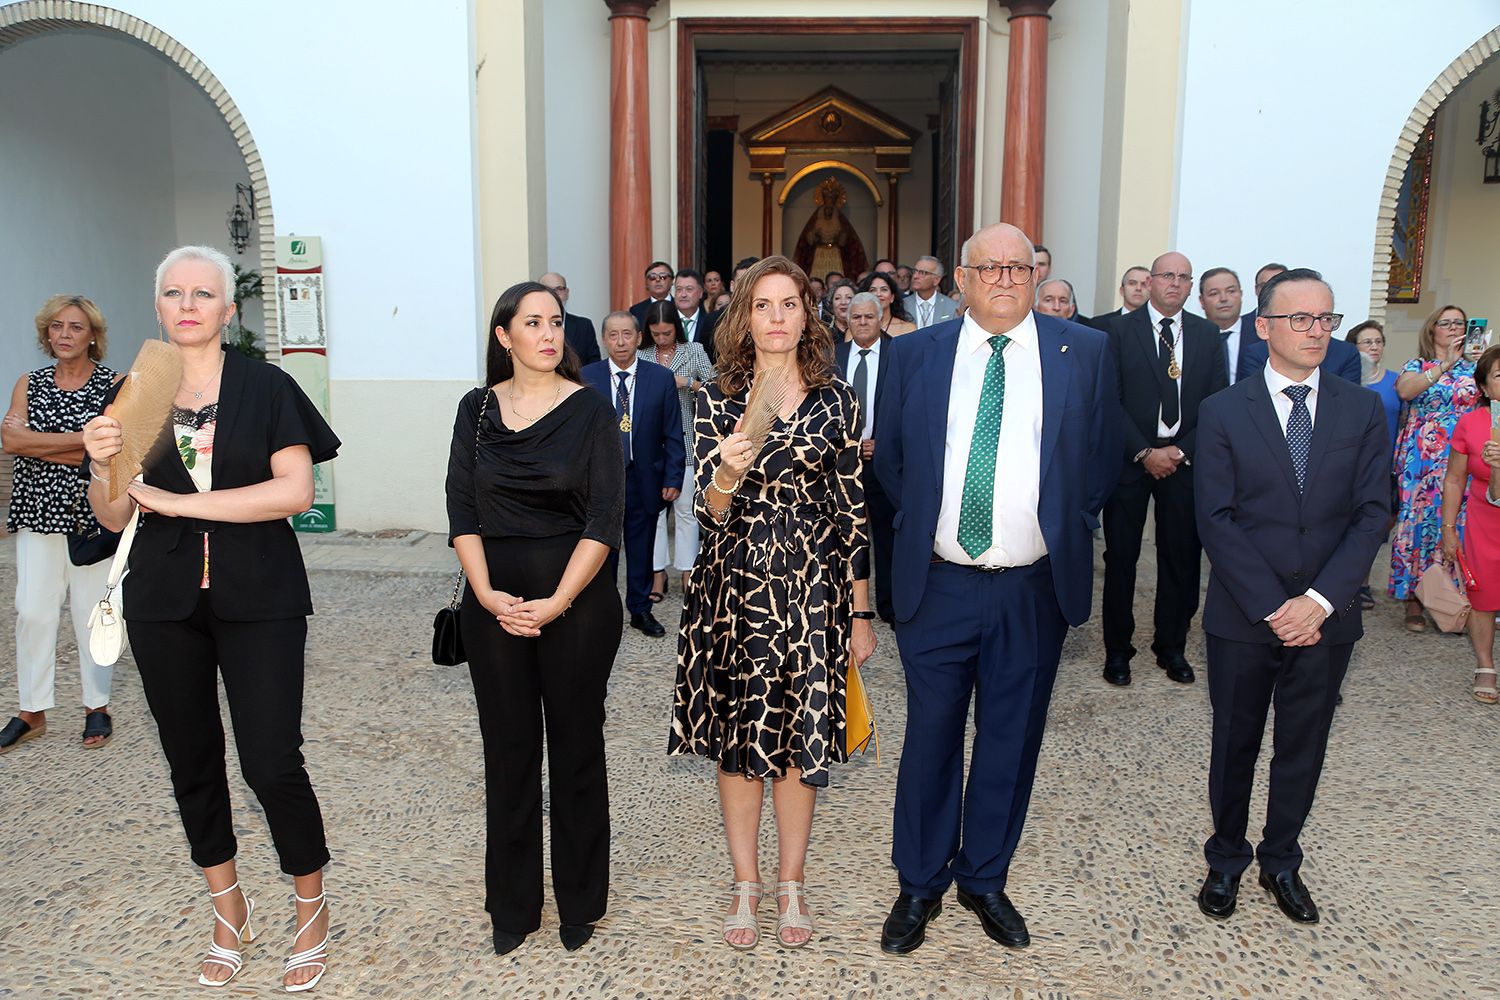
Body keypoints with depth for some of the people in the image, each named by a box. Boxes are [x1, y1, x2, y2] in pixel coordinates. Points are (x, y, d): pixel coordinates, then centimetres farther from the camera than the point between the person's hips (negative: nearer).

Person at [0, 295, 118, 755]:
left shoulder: (113, 385, 0)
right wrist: (81, 439, -13)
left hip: (92, 514, -3)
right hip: (37, 511, 3)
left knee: (92, 612, 4)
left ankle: (97, 707, 16)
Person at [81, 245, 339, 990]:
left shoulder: (267, 388, -2)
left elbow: (296, 490, -14)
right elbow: (114, 518, 7)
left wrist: (179, 502, -16)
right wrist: (101, 465, -14)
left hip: (260, 601, -3)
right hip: (164, 603, 4)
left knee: (272, 762, -5)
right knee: (192, 761, 13)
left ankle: (312, 907, 18)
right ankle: (227, 907, 33)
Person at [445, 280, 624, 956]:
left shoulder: (591, 412, -2)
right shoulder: (477, 409, 5)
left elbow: (603, 519, -8)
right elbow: (461, 510, 2)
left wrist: (558, 601, -15)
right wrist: (487, 595, -10)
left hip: (578, 600, -2)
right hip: (493, 601, 2)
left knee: (576, 747, 7)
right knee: (508, 748, 10)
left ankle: (580, 902, 24)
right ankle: (512, 904, 26)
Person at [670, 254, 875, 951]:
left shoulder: (836, 400, 1)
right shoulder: (715, 400, -1)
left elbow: (851, 508, 3)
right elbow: (709, 514, -5)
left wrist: (862, 613, 3)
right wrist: (728, 475, -29)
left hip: (813, 588, 0)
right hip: (735, 587, 0)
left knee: (802, 737, 8)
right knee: (738, 735, 9)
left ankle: (790, 885, 28)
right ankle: (745, 885, 28)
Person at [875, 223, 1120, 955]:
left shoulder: (1084, 352, 1)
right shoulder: (914, 354, 1)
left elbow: (1103, 457, 10)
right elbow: (890, 457, 11)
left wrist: (1066, 531, 7)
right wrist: (920, 525, 9)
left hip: (1035, 590, 1)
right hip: (938, 586, 0)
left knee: (1010, 741, 13)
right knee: (931, 738, 9)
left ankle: (984, 879, 33)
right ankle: (919, 886, 28)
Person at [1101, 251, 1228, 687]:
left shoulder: (1207, 335, 8)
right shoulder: (1121, 330, 0)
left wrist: (1181, 451, -7)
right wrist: (1144, 452, -12)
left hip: (1185, 459, 2)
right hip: (1130, 457, -2)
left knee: (1181, 557, 6)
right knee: (1121, 556, 2)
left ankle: (1172, 646, 21)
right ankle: (1117, 649, 14)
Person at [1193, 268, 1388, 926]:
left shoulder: (1362, 411, 2)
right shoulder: (1223, 412, -4)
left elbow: (1372, 514, -4)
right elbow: (1215, 520, -9)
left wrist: (1320, 599, -15)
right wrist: (1271, 606, -15)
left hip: (1326, 618, 2)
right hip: (1243, 618, -2)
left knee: (1303, 747, 14)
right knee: (1235, 743, 12)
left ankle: (1281, 861, 35)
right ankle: (1226, 859, 32)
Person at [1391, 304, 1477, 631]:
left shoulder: (1473, 367, 13)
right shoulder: (1416, 366, 6)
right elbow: (1405, 390, -17)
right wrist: (1445, 365, -19)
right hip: (1422, 459, -2)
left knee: (1457, 524, 0)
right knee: (1419, 519, -4)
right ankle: (1414, 600, 3)